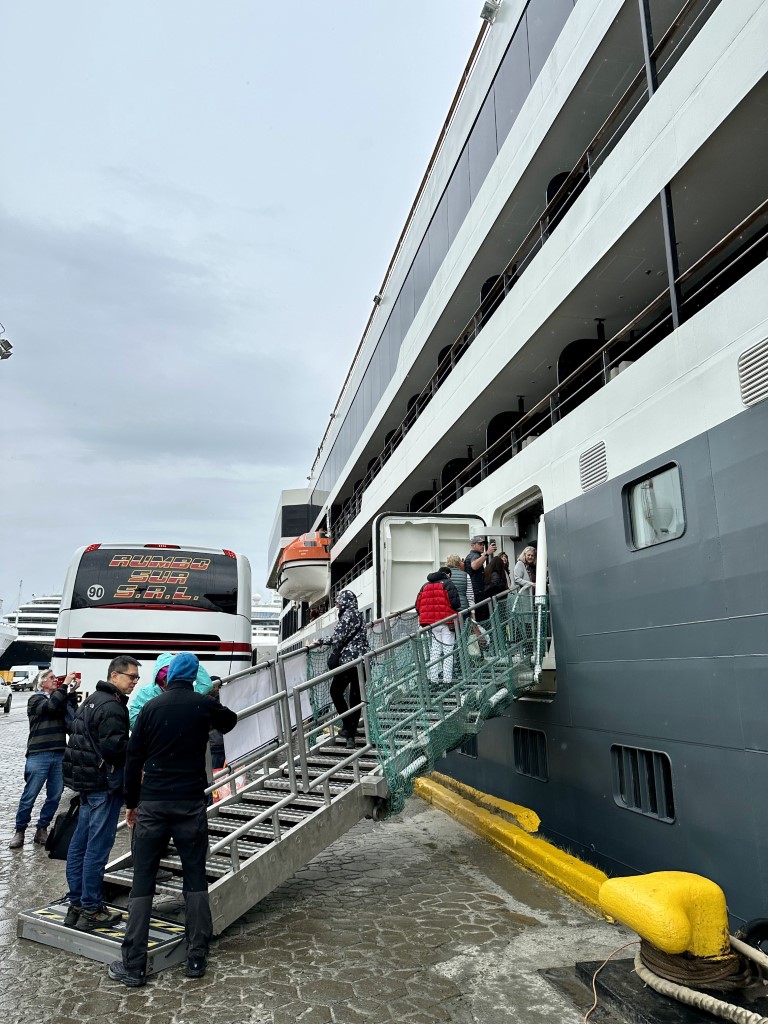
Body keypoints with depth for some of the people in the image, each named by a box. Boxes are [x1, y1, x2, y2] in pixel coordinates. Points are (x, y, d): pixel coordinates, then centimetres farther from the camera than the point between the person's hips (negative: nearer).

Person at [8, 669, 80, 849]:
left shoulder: (60, 699, 16)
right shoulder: (35, 699, 2)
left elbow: (72, 715, 2)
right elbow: (51, 706, -19)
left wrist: (72, 692, -5)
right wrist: (65, 684, -16)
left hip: (59, 755, 5)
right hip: (39, 755, -5)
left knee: (55, 796, 5)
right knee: (29, 796, -1)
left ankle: (41, 830, 18)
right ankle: (20, 831, 13)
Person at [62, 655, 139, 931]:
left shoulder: (92, 700, 14)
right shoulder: (112, 707, -18)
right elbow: (114, 746, -24)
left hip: (87, 781, 10)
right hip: (104, 784, -10)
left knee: (80, 844, 13)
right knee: (98, 847, -3)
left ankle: (76, 904, 22)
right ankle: (91, 910, 5)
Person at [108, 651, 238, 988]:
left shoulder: (151, 707, 0)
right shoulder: (204, 704, -2)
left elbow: (133, 759, 1)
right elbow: (230, 720, 20)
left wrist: (132, 803, 11)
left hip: (152, 804, 0)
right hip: (190, 803, 0)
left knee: (142, 881, 7)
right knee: (195, 878, 10)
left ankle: (133, 966, 10)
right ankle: (196, 959, 14)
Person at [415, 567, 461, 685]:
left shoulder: (425, 586, 14)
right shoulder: (447, 584, -4)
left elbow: (418, 605, 12)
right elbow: (455, 602, -14)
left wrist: (425, 618, 20)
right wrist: (457, 610, 7)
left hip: (431, 622, 5)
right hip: (446, 622, -5)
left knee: (435, 650, 12)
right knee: (448, 651, 1)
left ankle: (433, 679, 11)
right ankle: (447, 680, -2)